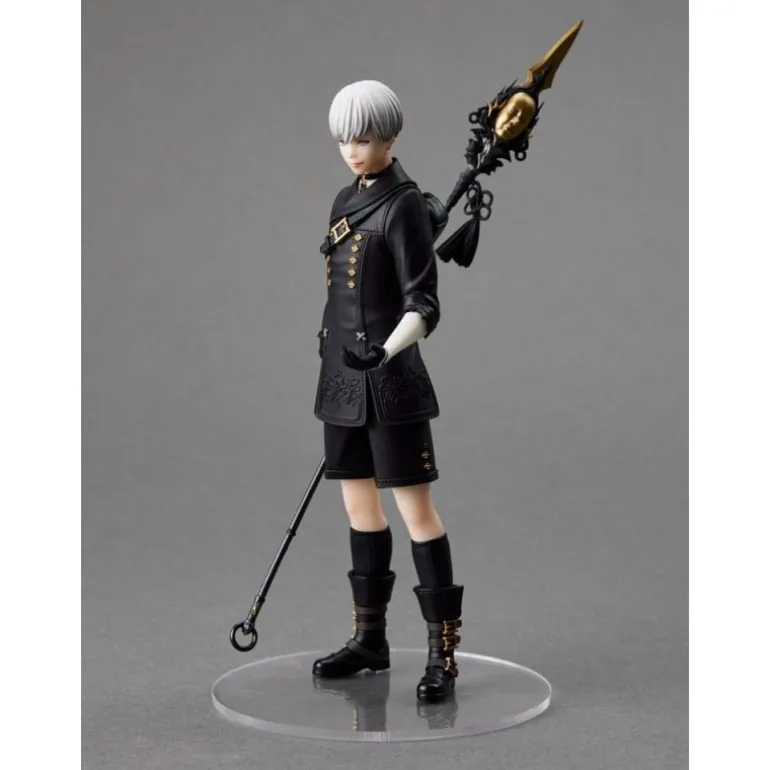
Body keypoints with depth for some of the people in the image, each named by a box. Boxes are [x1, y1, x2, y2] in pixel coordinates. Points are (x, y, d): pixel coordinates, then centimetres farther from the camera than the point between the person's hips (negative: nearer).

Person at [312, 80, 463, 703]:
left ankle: (443, 650, 2)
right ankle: (370, 638, 25)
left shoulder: (403, 204, -11)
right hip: (342, 372, 8)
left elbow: (423, 305, -16)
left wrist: (385, 350, -32)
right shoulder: (346, 201, 12)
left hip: (388, 378, -8)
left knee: (415, 508, -4)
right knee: (359, 504, 14)